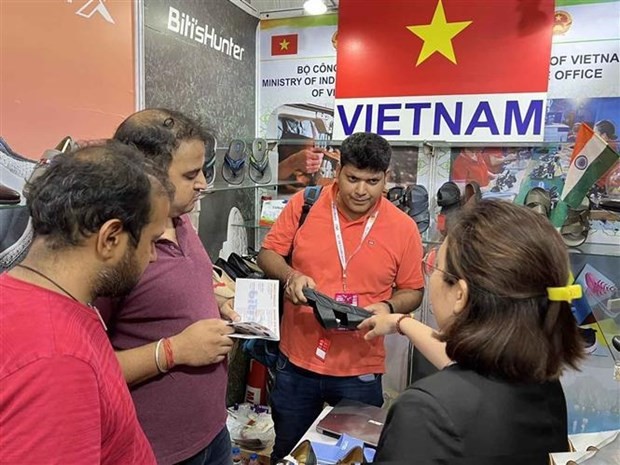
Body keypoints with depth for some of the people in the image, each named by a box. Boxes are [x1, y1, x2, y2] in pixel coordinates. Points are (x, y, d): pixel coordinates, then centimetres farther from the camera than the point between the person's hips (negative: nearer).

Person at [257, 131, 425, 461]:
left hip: (360, 370, -1)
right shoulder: (303, 204, -7)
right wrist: (291, 276, -19)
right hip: (296, 361, 1)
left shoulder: (403, 227, -7)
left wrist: (388, 307, -19)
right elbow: (268, 254, 1)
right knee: (286, 453, 23)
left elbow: (412, 291, 2)